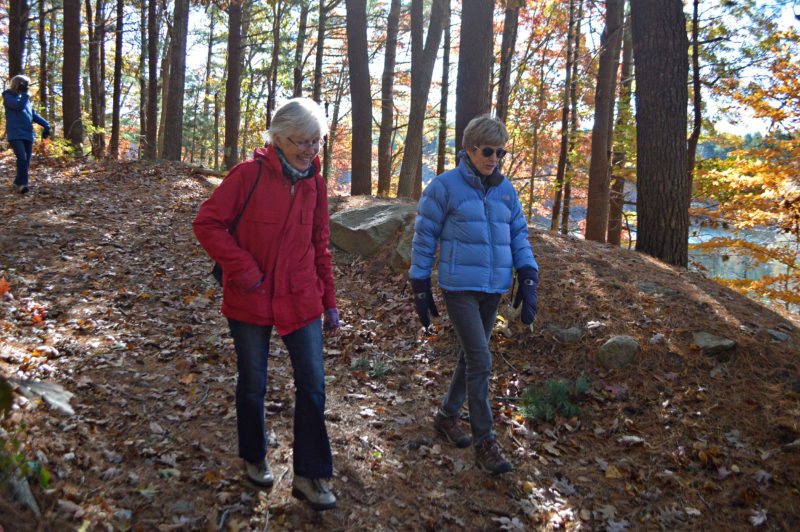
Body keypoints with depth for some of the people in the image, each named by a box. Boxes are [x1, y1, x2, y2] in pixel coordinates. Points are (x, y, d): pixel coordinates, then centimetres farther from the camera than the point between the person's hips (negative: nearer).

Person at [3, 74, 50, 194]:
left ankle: (18, 182, 21)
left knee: (27, 161, 7)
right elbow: (19, 106, -19)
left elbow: (33, 114, 24)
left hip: (28, 134, 7)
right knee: (22, 158, -21)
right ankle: (22, 183, -23)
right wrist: (24, 93, -8)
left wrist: (45, 124, 12)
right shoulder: (8, 96, 0)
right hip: (15, 134, -7)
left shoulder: (25, 98, 21)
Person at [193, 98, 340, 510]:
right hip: (250, 300, -3)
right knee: (252, 384, 13)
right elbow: (207, 223, -10)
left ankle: (309, 475, 14)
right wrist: (242, 267, -17)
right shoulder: (250, 174, -11)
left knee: (312, 385, 1)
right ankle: (253, 458, 36)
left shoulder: (315, 183, 4)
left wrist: (329, 301, 11)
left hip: (301, 300, 4)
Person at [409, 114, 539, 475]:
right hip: (459, 288, -5)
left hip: (493, 289, 6)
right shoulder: (445, 187, -6)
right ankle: (484, 442, 1)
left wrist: (528, 280, -1)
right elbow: (424, 237, -3)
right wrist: (420, 289, -2)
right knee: (480, 360, -11)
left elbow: (518, 235, 12)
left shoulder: (505, 190, 8)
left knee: (471, 357, 15)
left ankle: (447, 415, 36)